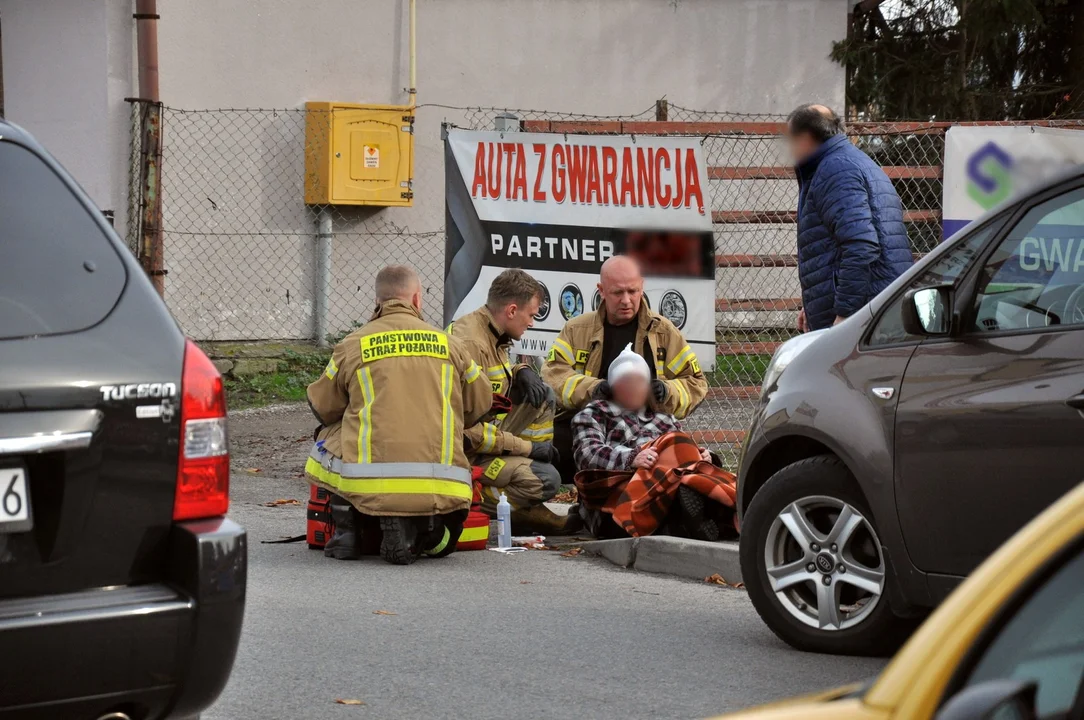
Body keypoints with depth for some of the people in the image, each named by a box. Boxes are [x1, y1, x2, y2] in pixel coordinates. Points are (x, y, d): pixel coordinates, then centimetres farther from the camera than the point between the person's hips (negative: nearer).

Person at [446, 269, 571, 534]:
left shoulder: (490, 333, 6)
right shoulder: (470, 343, -25)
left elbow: (498, 378, 27)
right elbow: (470, 429, -27)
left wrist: (521, 372, 3)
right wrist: (528, 447, -19)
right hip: (466, 451, -10)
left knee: (542, 397, 9)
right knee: (547, 480, -22)